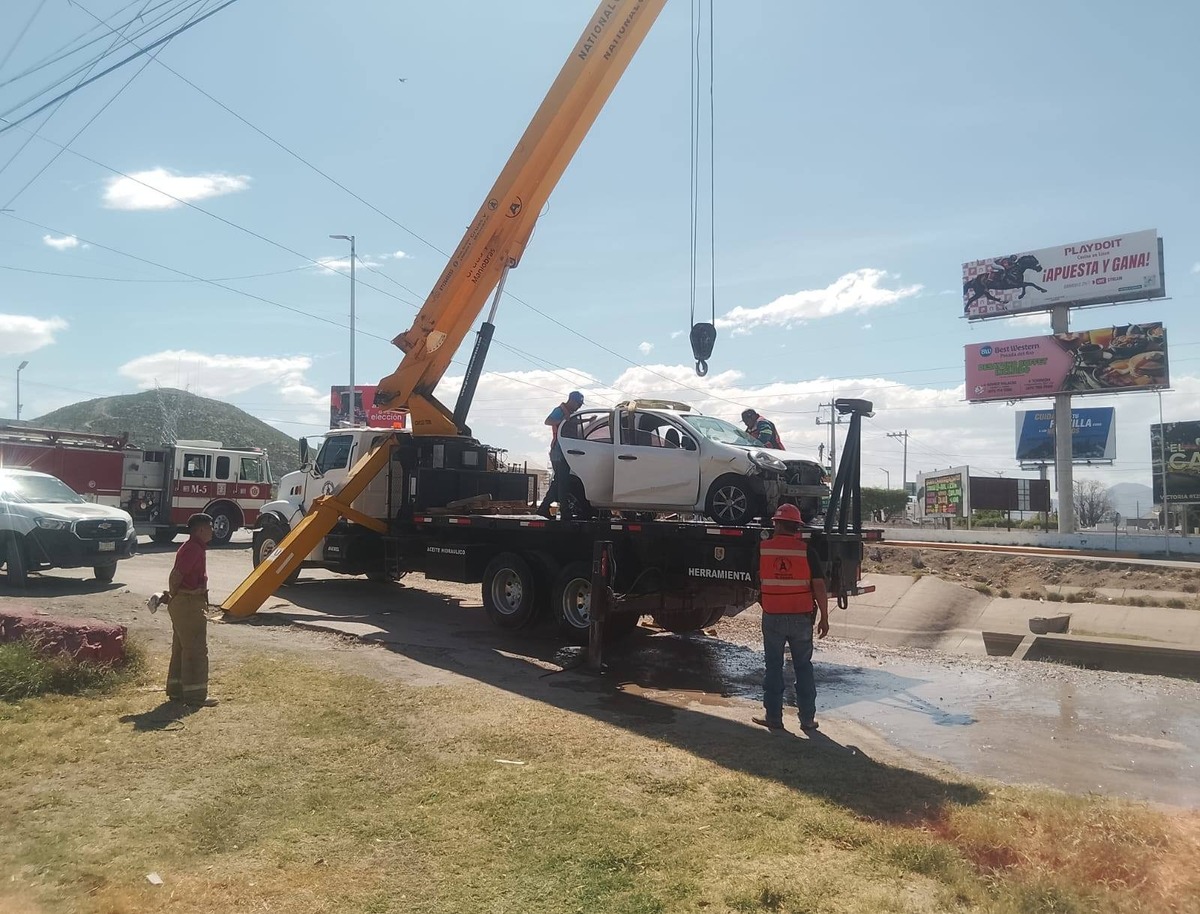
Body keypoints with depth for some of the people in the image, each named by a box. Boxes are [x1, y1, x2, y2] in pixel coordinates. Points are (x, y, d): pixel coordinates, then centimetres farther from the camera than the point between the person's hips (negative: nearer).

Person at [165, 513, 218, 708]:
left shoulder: (194, 547, 13)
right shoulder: (194, 549, -19)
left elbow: (177, 575, 20)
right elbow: (176, 575, -25)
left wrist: (173, 595, 15)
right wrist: (173, 595, -11)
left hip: (184, 604, 11)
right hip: (189, 605, -11)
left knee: (181, 648, 17)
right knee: (196, 650, -5)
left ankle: (176, 690, 26)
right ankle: (195, 696, 1)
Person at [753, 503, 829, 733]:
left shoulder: (763, 549, -4)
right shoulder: (806, 551, -6)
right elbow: (819, 586, -9)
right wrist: (824, 617, -1)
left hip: (773, 617, 0)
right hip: (802, 618, 0)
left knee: (773, 667, 10)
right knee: (803, 667, 12)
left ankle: (773, 717, 13)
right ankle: (807, 718, 16)